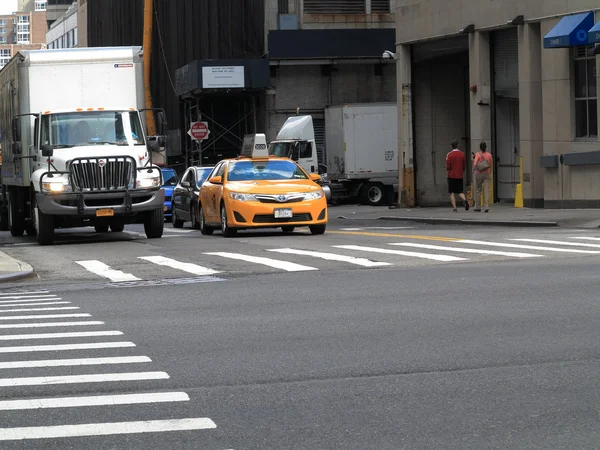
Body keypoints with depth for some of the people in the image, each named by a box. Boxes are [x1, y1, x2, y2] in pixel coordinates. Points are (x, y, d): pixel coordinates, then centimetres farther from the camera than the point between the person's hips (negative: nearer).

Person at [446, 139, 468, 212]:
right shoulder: (462, 154, 1)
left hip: (451, 175, -3)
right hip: (460, 176, 3)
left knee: (452, 193, 5)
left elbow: (448, 166, -9)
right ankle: (465, 200, -19)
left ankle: (454, 207, -3)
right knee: (460, 192, 10)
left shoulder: (449, 154, -9)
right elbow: (464, 165, 5)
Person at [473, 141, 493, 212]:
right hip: (487, 174, 2)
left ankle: (478, 206, 14)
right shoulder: (489, 155, 0)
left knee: (477, 190, 11)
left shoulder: (478, 154, -9)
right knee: (486, 190, -1)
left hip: (479, 174, -2)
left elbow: (475, 164, -17)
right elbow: (491, 165, 9)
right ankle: (487, 207, -9)